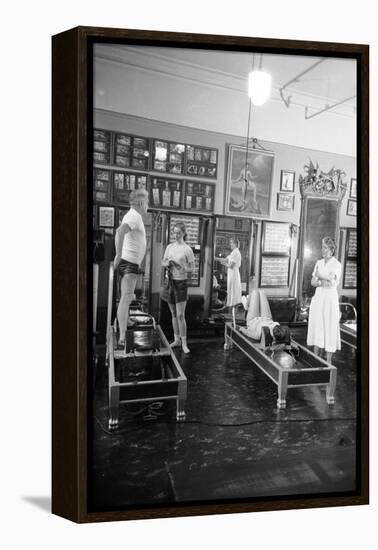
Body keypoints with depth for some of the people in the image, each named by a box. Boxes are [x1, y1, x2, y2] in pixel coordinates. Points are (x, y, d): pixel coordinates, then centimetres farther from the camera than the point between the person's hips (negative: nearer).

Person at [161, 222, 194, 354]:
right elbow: (163, 262, 13)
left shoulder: (187, 249, -8)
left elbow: (191, 268, -5)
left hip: (181, 283, -5)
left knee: (180, 315, -8)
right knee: (173, 314, 12)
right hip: (170, 281, 5)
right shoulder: (170, 247, 7)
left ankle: (184, 343, 1)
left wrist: (183, 267, -25)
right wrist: (168, 263, -10)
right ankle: (177, 339, 23)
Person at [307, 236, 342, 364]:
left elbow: (330, 279, -20)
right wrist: (322, 283, -13)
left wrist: (319, 276, -7)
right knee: (317, 326, 7)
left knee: (330, 328, -1)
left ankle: (328, 361, 8)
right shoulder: (319, 263, 11)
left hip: (330, 298, -5)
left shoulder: (337, 264, -5)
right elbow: (312, 282, 6)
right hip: (318, 297, 5)